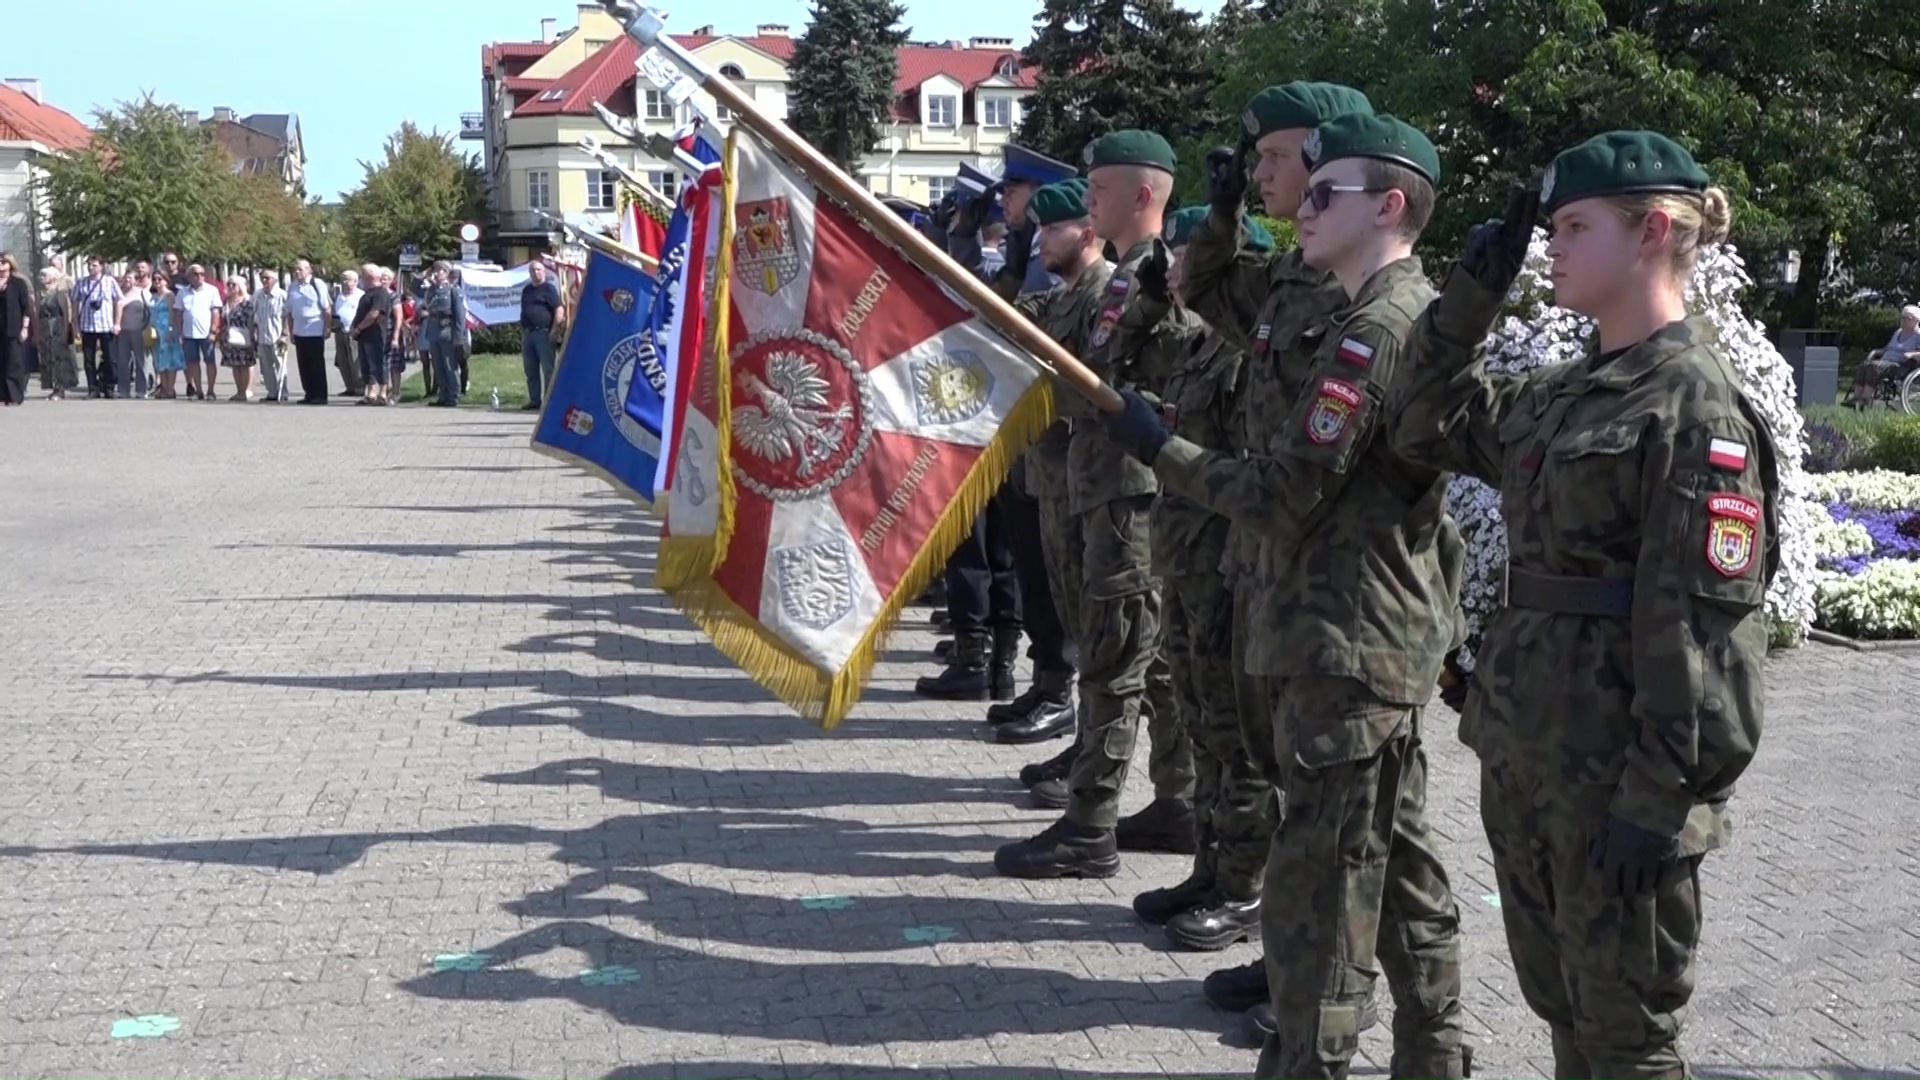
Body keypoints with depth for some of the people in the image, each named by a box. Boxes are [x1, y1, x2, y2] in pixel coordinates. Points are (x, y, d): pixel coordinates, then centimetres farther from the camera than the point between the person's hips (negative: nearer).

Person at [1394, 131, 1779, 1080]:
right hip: (1527, 750, 8)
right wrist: (1472, 294, 8)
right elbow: (1429, 428, 19)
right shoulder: (1565, 393, 10)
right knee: (1558, 1003, 19)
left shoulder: (1698, 407, -15)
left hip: (1616, 774, -8)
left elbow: (1700, 628, -18)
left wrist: (1659, 799, -20)